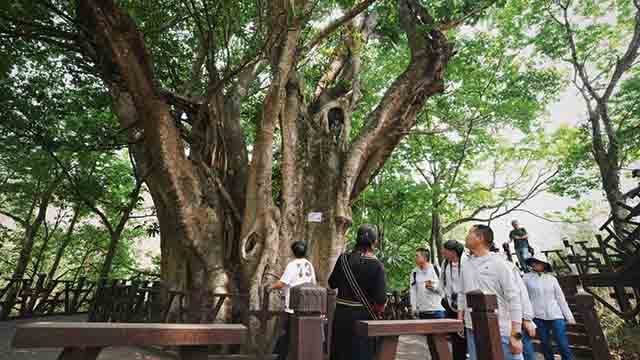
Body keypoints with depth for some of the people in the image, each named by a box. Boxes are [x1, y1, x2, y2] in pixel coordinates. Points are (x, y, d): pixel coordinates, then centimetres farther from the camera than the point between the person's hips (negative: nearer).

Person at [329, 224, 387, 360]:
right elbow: (381, 299, -18)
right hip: (363, 316, -3)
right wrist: (375, 313, 2)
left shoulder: (344, 259, -5)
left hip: (341, 314, 4)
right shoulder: (376, 265, -15)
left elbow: (332, 284, 6)